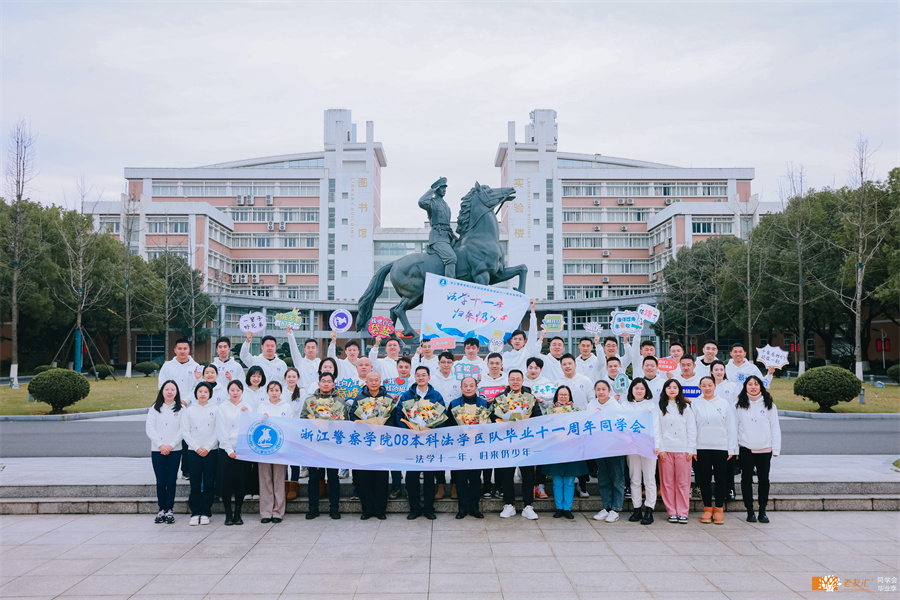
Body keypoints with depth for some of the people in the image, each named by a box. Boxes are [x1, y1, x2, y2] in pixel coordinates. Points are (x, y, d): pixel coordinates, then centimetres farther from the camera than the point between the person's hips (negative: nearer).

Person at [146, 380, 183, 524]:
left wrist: (171, 445, -12)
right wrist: (160, 445, -10)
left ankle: (169, 510, 6)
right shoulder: (155, 408, 8)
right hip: (157, 451, 1)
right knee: (161, 481, 1)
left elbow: (182, 430, -2)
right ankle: (161, 509, 9)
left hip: (175, 450, -1)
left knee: (171, 481, 0)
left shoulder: (181, 409, 5)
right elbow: (150, 428, 1)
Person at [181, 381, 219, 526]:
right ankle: (195, 513, 6)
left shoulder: (215, 409, 4)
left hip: (211, 451, 0)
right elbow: (185, 432, 4)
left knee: (209, 483, 1)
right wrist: (197, 447, -6)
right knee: (195, 484, -1)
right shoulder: (190, 410, 7)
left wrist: (207, 448, -8)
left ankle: (205, 513, 8)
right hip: (193, 451, 1)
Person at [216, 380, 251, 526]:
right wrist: (229, 450, -7)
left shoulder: (247, 407, 10)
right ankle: (228, 514, 5)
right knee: (227, 482, -4)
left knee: (241, 482, 1)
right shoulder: (223, 407, 5)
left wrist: (246, 413, -12)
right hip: (226, 450, -1)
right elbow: (221, 431, 0)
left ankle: (237, 514, 10)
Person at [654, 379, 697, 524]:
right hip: (665, 449, 0)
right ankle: (672, 512, 7)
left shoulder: (686, 407, 12)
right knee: (667, 482, 0)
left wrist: (691, 449, -1)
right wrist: (660, 448, -5)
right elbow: (656, 429, 5)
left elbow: (692, 429, 8)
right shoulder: (659, 408, 10)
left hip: (683, 449, 0)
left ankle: (682, 513, 4)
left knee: (683, 482, -1)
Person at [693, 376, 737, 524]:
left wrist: (731, 448, 0)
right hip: (702, 448, 0)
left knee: (721, 479, 2)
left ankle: (719, 509, 11)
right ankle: (707, 509, 13)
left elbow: (731, 427, 6)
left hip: (721, 447, 0)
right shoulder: (695, 404, 5)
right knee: (705, 479, 4)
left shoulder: (724, 403, 6)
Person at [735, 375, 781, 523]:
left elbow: (775, 428, 5)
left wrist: (776, 449, -1)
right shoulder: (740, 405, 4)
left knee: (764, 479, 4)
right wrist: (734, 449, 0)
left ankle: (762, 511, 13)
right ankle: (750, 511, 11)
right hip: (746, 449, 0)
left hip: (765, 449, 0)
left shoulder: (769, 405, 4)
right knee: (746, 479, 3)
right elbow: (735, 427, 6)